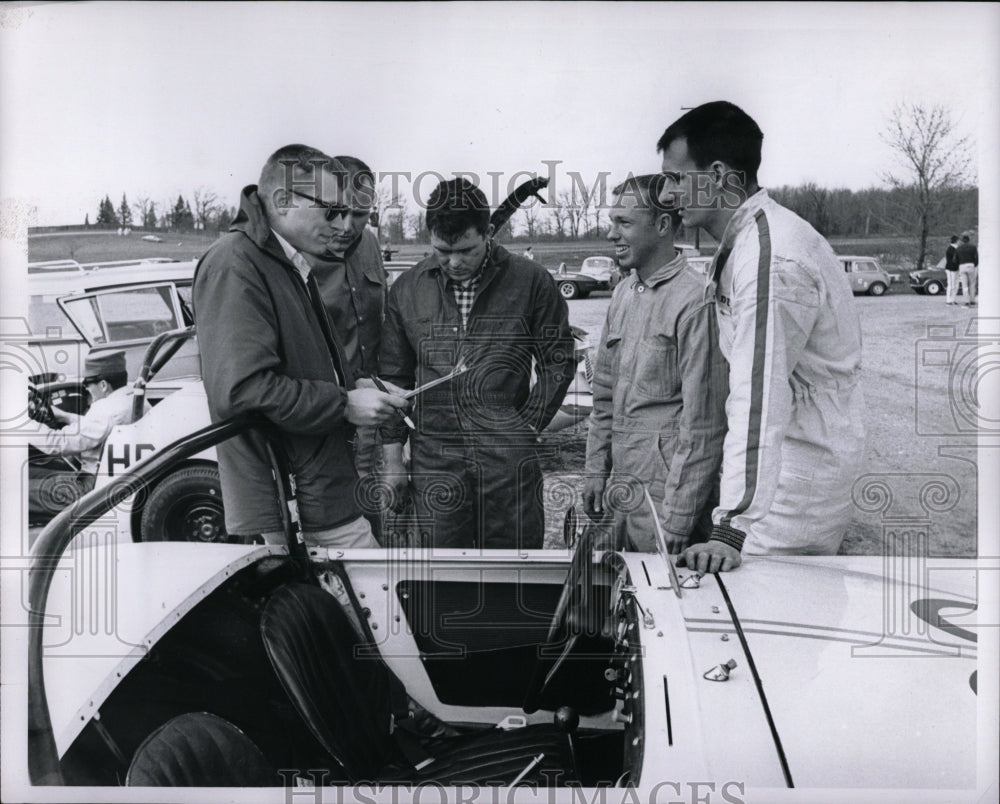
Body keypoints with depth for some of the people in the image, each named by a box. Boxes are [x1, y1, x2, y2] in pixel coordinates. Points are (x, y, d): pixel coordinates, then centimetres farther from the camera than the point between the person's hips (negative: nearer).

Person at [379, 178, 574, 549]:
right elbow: (394, 376, 11)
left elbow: (558, 361, 5)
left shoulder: (531, 282, 0)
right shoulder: (406, 289, 6)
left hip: (509, 459, -1)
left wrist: (528, 425, -4)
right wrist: (392, 458, 9)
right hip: (433, 459, 2)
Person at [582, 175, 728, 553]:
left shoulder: (696, 301, -14)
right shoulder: (623, 295, 11)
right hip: (624, 490, 7)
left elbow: (703, 422, -16)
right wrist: (596, 470, 13)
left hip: (667, 493, -7)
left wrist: (678, 518, -16)